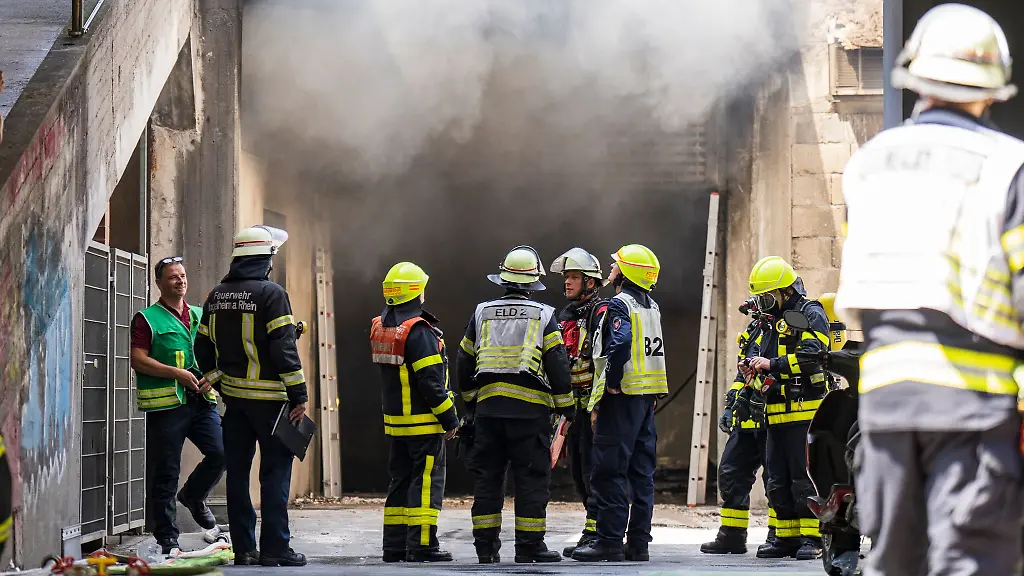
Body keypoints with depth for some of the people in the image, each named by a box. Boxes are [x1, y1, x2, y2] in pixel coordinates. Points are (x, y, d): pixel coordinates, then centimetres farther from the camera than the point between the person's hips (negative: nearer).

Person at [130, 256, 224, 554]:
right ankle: (167, 537, 5)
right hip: (166, 404, -5)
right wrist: (177, 373, -15)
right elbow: (138, 360, -8)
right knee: (166, 473, -2)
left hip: (201, 401, 5)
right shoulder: (147, 319, 2)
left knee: (221, 452, -9)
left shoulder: (200, 317, 19)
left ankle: (193, 496, 20)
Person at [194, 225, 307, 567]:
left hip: (233, 397, 6)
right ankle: (274, 548, -5)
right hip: (268, 398, -6)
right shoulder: (271, 294, -12)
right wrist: (298, 395, -12)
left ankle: (243, 548, 11)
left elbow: (203, 347, 15)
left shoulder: (216, 297, 10)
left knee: (237, 471, 9)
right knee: (275, 471, -2)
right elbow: (283, 349, -16)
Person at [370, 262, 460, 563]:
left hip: (395, 421, 8)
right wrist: (449, 419, -13)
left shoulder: (380, 328, 9)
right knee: (426, 481, -4)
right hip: (424, 422, -8)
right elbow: (430, 381, -19)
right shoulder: (418, 331, -18)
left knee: (401, 480, 13)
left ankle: (394, 545, 14)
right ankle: (421, 545, -6)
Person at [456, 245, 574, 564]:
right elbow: (557, 364, -4)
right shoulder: (543, 316, -1)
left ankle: (485, 545, 9)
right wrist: (566, 406, 4)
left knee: (487, 476, 9)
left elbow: (465, 362, 16)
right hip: (530, 407, -3)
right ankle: (529, 545, -2)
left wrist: (471, 401, 28)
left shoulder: (481, 313, 10)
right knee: (532, 478, 0)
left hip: (488, 406, 4)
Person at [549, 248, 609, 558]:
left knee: (593, 470, -10)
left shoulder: (600, 312, -10)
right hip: (574, 405, 10)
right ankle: (596, 534, 17)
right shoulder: (566, 316, 18)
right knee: (578, 471, 11)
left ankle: (595, 534, -10)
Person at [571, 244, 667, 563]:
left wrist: (610, 386, -18)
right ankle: (638, 542, 10)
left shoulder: (619, 304, -11)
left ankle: (609, 541, -8)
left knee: (609, 471, -6)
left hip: (622, 396, -9)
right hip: (648, 397, 9)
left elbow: (620, 344, -26)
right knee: (641, 471, 9)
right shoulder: (652, 307, 16)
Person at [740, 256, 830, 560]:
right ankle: (786, 536, 14)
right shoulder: (773, 322, 22)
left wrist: (772, 364, -20)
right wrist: (755, 370, 9)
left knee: (804, 478, -9)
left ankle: (811, 538, -6)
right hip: (777, 415, 9)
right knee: (778, 479, 8)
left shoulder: (810, 315, -4)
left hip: (804, 412, -9)